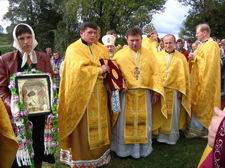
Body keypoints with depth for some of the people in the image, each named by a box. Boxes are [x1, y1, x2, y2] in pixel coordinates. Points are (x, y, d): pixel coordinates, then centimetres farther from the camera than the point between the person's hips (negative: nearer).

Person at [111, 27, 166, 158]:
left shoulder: (149, 55, 6)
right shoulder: (119, 55, 0)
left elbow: (155, 73, 3)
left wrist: (156, 92, -4)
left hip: (144, 94, 2)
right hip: (126, 94, -2)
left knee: (143, 121, 11)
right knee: (126, 121, 7)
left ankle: (143, 147, 27)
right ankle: (124, 147, 22)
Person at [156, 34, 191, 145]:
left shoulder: (180, 57, 0)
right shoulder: (158, 56, 3)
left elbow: (183, 75, -1)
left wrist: (181, 90, -6)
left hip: (174, 90, -1)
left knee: (173, 114, 8)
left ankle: (172, 136, 23)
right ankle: (161, 135, 25)